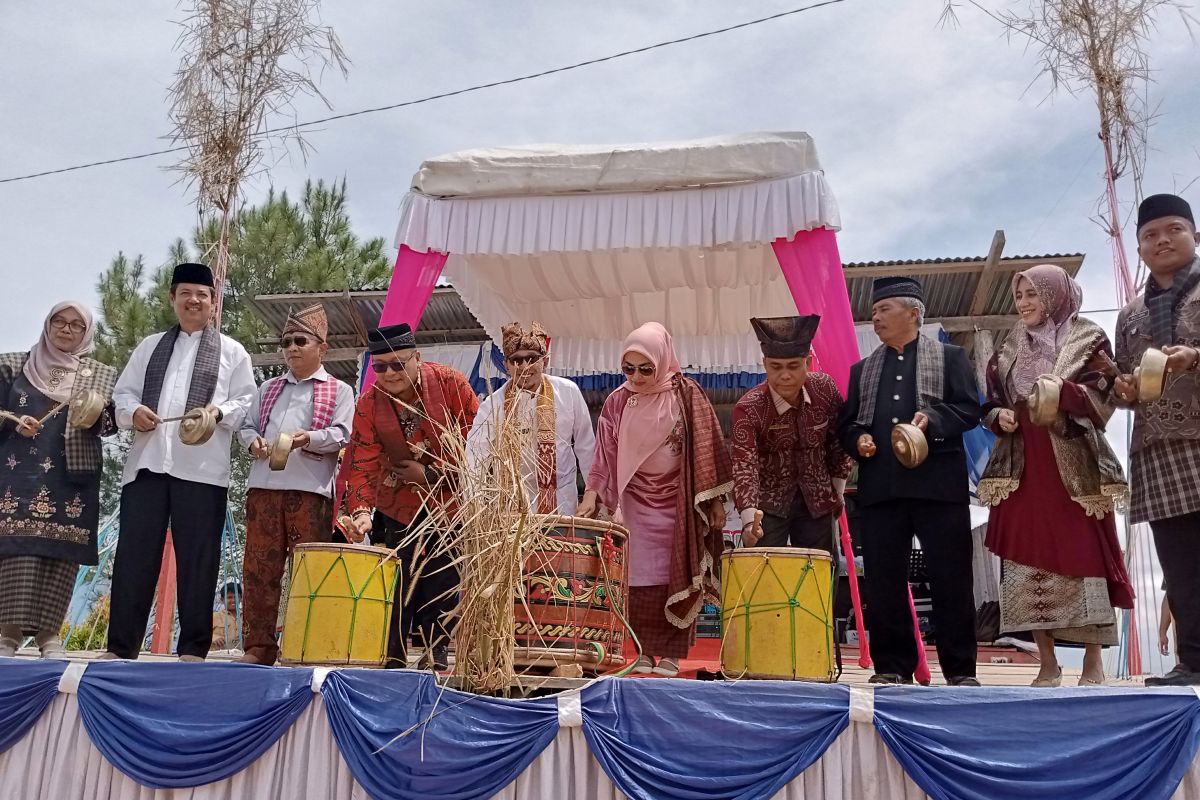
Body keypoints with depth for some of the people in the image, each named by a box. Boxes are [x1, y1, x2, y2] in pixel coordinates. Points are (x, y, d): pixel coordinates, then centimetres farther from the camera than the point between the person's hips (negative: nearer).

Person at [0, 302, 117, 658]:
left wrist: (95, 415, -17)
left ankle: (47, 632, 3)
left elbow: (111, 423, 4)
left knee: (62, 550, -3)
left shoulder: (102, 375, 11)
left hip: (73, 477, 0)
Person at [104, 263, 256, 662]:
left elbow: (246, 402, 5)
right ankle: (119, 646, 9)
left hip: (202, 468, -3)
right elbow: (123, 392, 17)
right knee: (133, 554, 1)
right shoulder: (150, 346, 22)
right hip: (147, 462, 3)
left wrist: (219, 412, -15)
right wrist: (133, 411, -5)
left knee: (197, 558, -1)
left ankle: (193, 648, 5)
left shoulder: (231, 351, 13)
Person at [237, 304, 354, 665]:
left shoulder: (338, 391, 10)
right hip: (264, 485, 4)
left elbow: (341, 434, -3)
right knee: (259, 567, 3)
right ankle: (258, 645, 10)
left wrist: (308, 438, -20)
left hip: (311, 489, -4)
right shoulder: (268, 389, 24)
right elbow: (246, 425, 20)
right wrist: (253, 442, -3)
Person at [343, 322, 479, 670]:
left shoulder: (449, 383, -19)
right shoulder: (369, 403, -12)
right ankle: (391, 656, 15)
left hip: (452, 498, -2)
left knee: (444, 578, 0)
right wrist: (361, 510, -30)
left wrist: (432, 474, -18)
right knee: (397, 579, 5)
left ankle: (436, 650, 12)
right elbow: (362, 463, -16)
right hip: (400, 504, 2)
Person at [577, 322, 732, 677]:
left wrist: (715, 500, -5)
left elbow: (706, 449, -4)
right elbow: (605, 453, 4)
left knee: (675, 577, 2)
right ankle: (645, 650, 12)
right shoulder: (618, 401, 1)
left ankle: (671, 653, 10)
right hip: (636, 504, 2)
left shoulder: (687, 395, -6)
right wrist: (592, 494, -6)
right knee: (639, 579, 2)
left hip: (678, 502, -2)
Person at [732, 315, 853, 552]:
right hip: (769, 502, -3)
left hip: (817, 500, 3)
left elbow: (839, 437, 5)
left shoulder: (824, 388, -11)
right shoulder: (748, 408, -21)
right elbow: (745, 466, -30)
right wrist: (749, 520, -42)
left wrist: (837, 489, 7)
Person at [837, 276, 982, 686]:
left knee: (950, 577, -1)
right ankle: (892, 665, 12)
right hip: (880, 486, 4)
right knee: (883, 579, 3)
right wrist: (858, 439, -3)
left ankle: (959, 668, 10)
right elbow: (846, 422, 18)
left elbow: (969, 409, 1)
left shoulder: (950, 357, 10)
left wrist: (933, 419, -16)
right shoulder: (862, 370, 21)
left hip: (938, 483, -3)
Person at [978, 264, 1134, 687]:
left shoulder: (1089, 341, 6)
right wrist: (999, 416, -4)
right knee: (1028, 560, -1)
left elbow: (1102, 400, -4)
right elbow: (990, 407, 18)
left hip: (1074, 466, -4)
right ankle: (1047, 663, 6)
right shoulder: (1007, 355, 18)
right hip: (1022, 469, 4)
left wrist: (1063, 389, -23)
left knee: (1083, 555, -7)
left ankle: (1093, 663, 2)